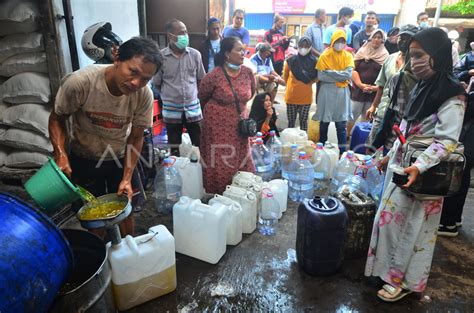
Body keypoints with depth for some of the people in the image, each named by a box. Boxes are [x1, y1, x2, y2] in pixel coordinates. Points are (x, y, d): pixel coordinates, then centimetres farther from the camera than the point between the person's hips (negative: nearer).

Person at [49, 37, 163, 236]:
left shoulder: (144, 96, -24)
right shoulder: (79, 82, -29)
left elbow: (136, 138, -12)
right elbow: (57, 119, -12)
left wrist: (127, 178, -17)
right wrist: (60, 154, -27)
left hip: (121, 159, 1)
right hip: (84, 160, -1)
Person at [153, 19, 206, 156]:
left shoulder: (195, 54, -4)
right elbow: (157, 83, 1)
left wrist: (193, 94, 6)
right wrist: (170, 96, 6)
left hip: (193, 108, 1)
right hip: (171, 110, -1)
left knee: (200, 144, 9)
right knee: (174, 149, 13)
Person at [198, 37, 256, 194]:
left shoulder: (247, 72, -3)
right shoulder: (214, 75, -16)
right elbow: (202, 97, 1)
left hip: (239, 125, 5)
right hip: (218, 125, -4)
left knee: (241, 161, 12)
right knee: (219, 164, 3)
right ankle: (217, 194, 21)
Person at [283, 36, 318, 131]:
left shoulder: (313, 61, -7)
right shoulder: (291, 59, -7)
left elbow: (316, 77, 9)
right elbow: (285, 76, 8)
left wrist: (307, 83, 7)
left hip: (306, 96, 0)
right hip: (291, 95, 0)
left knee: (303, 120, 10)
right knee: (291, 120, 11)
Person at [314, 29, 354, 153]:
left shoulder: (348, 56, 5)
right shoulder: (325, 55, -1)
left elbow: (348, 74, -9)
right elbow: (321, 76, -11)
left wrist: (330, 73, -12)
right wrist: (340, 76, -11)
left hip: (342, 92, 1)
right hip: (327, 92, -1)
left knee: (341, 125, 5)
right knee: (324, 123, 9)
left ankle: (342, 151, 13)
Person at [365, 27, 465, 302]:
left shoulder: (451, 95, -16)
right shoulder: (423, 88, 9)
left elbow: (447, 141, -22)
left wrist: (419, 167, -34)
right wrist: (390, 155, 18)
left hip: (421, 175, -8)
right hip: (401, 166, 8)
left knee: (409, 225, 4)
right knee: (392, 219, 15)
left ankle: (404, 279, 24)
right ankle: (390, 268, 34)